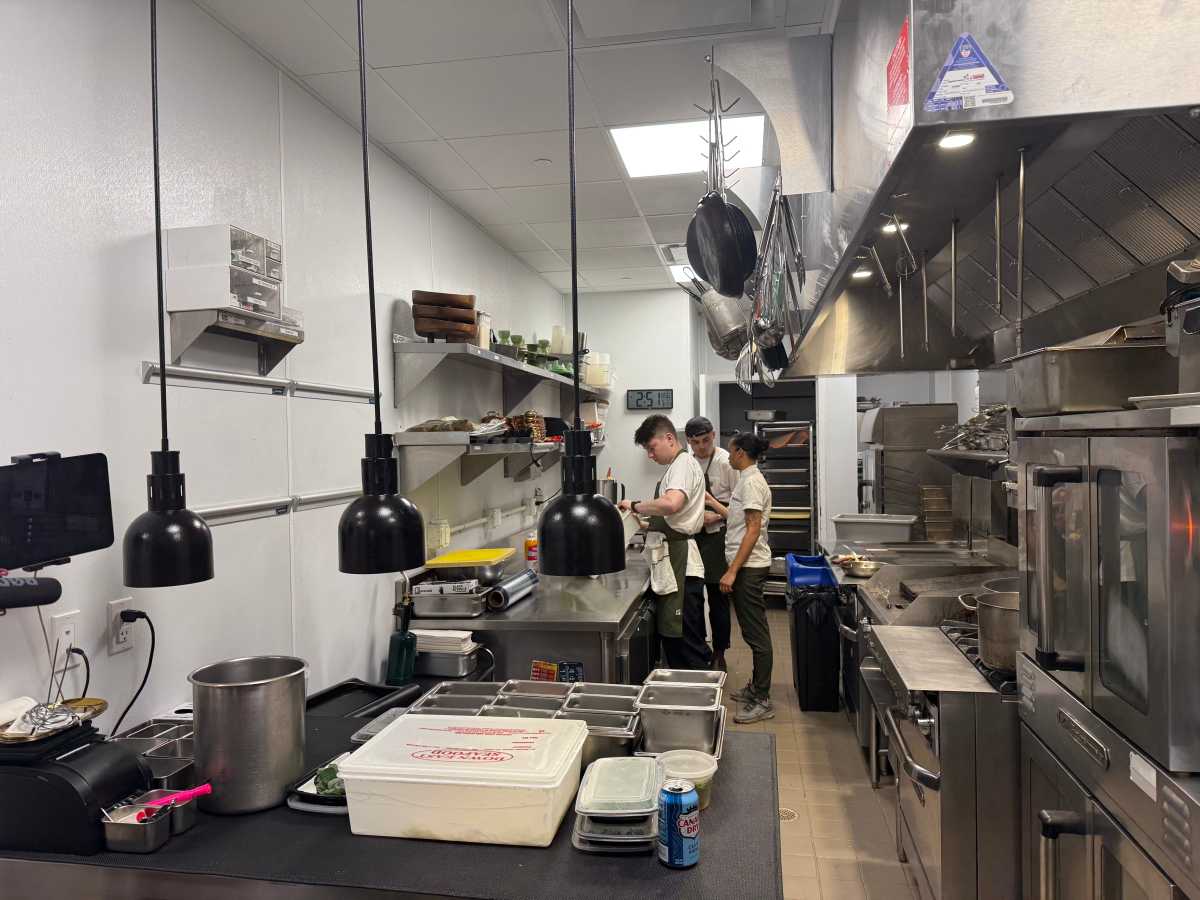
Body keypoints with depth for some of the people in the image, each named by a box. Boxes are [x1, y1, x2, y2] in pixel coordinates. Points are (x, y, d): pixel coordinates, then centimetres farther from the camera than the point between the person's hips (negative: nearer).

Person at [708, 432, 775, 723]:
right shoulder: (749, 480, 15)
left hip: (749, 568, -10)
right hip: (747, 567, 10)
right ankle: (756, 688, 28)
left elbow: (753, 530, -21)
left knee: (756, 633, -4)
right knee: (753, 631, 17)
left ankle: (762, 702, 2)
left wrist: (732, 571, -22)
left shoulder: (751, 482, -16)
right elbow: (736, 517, 24)